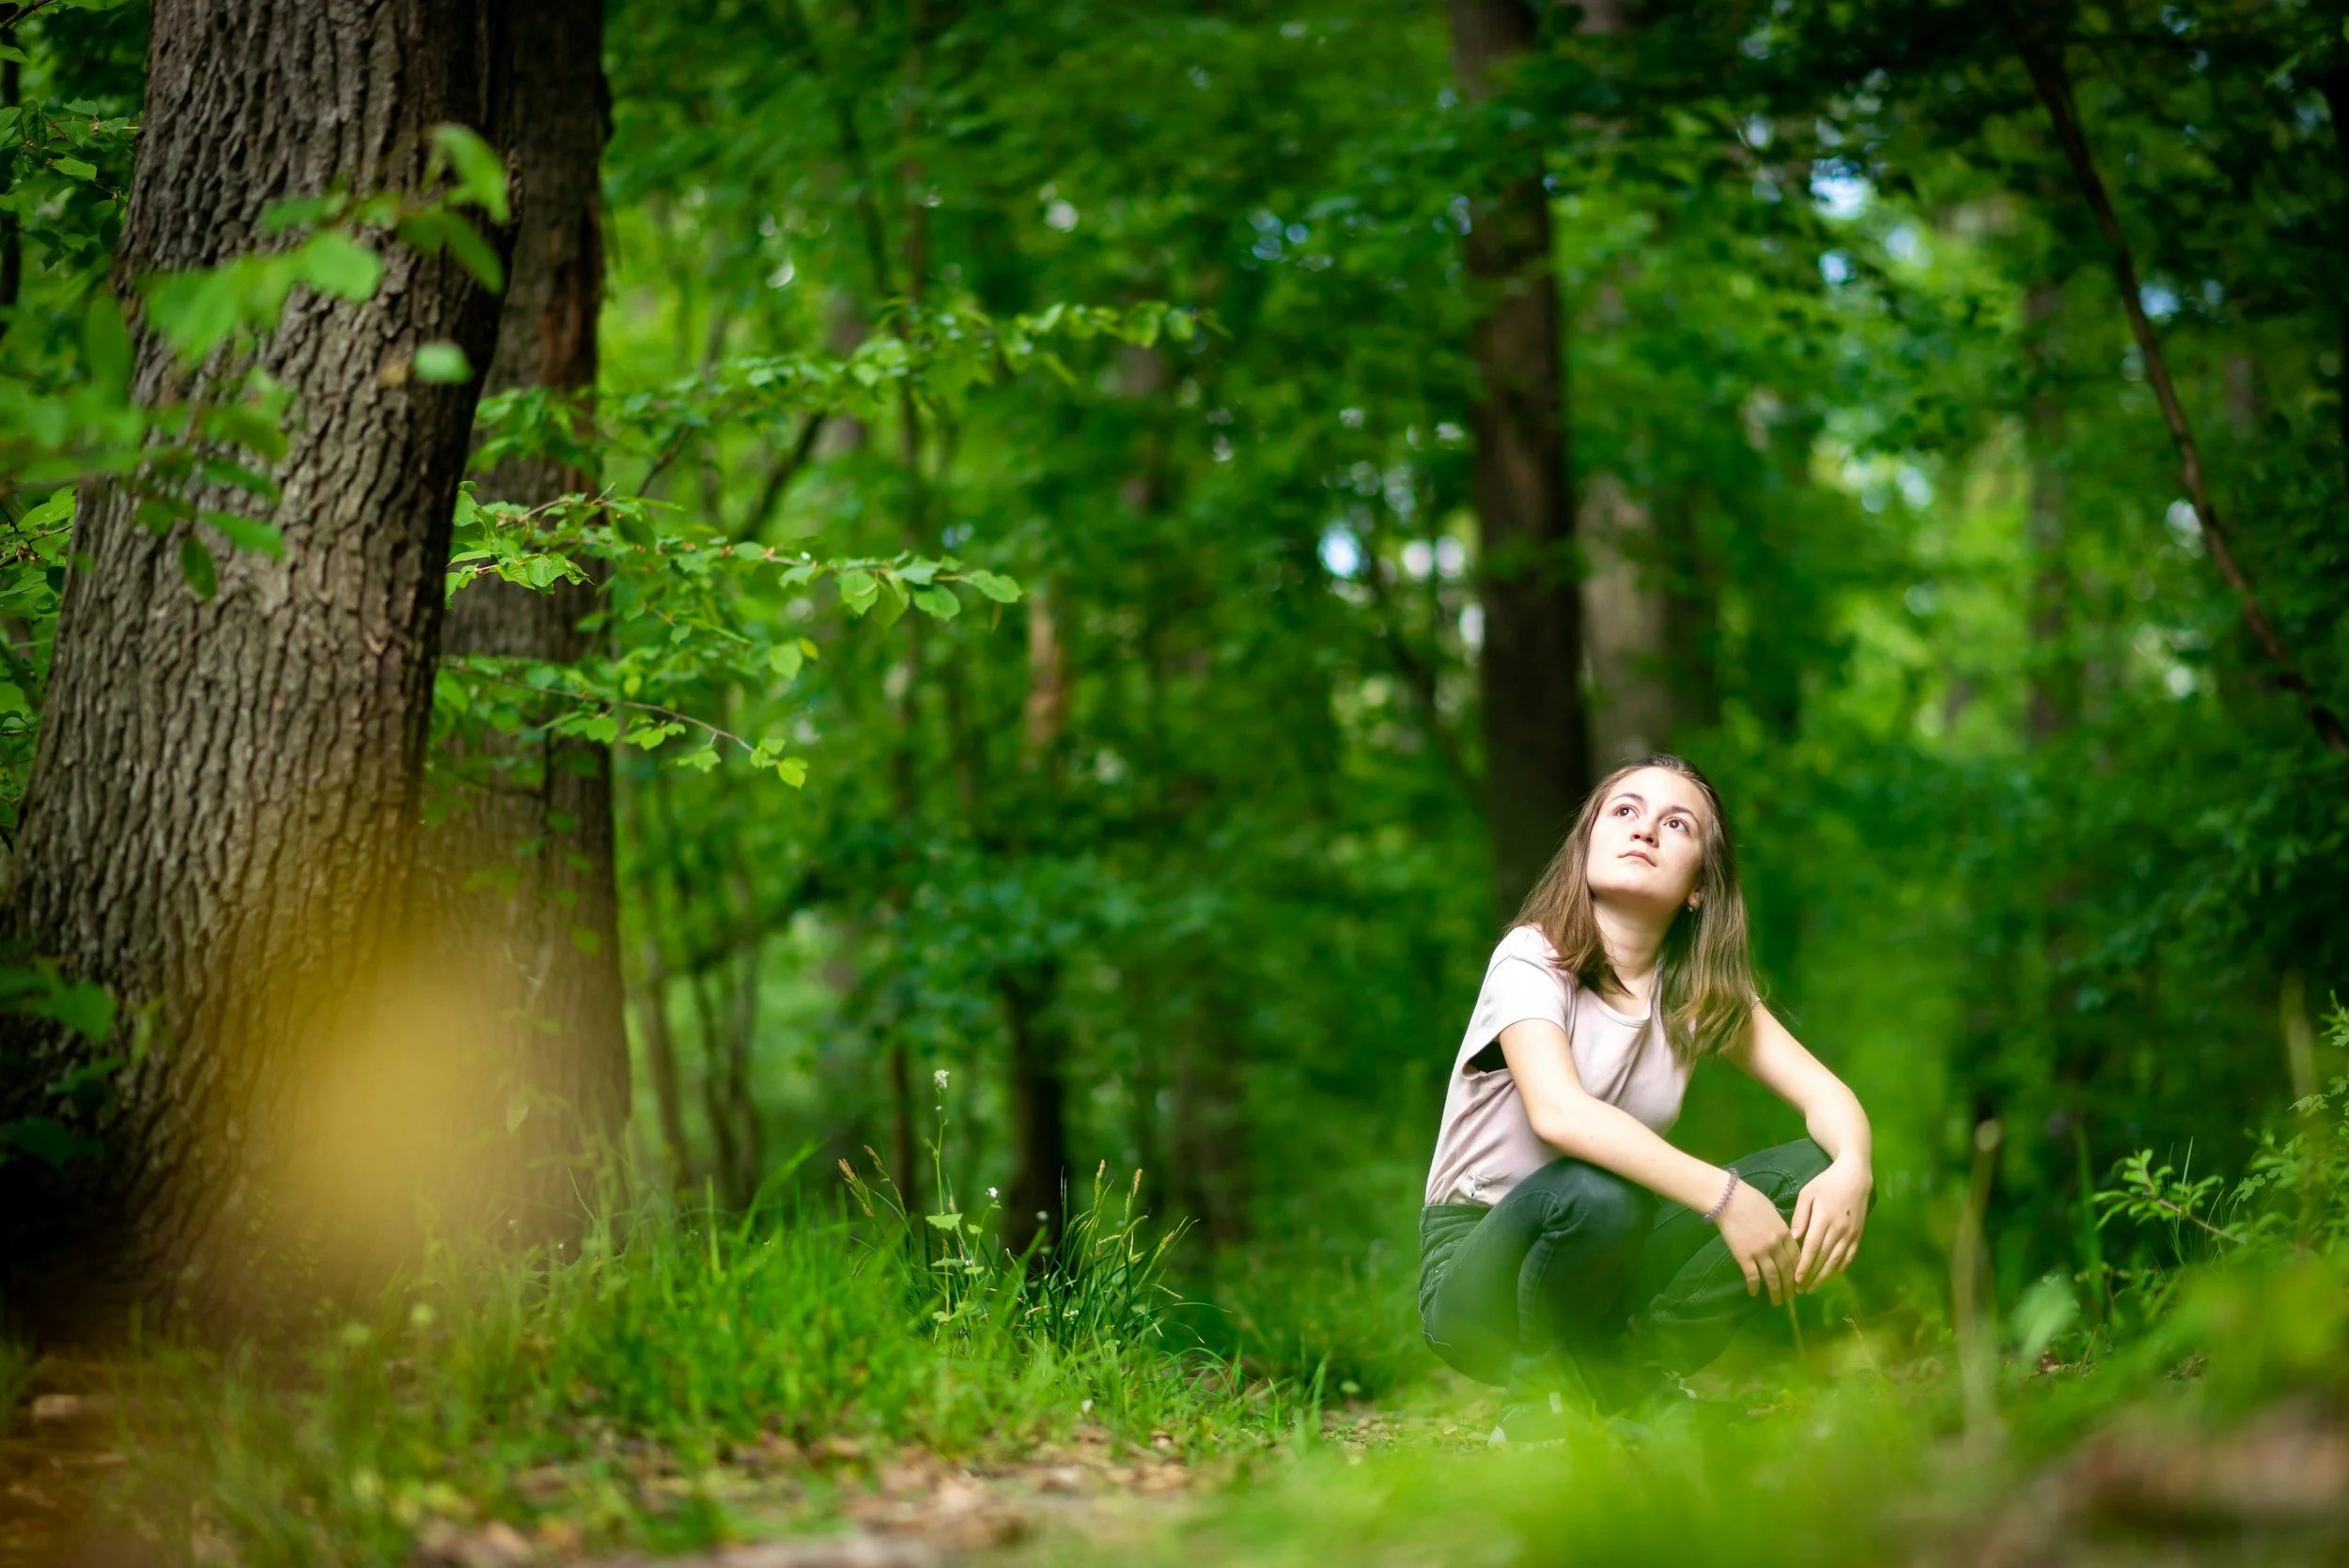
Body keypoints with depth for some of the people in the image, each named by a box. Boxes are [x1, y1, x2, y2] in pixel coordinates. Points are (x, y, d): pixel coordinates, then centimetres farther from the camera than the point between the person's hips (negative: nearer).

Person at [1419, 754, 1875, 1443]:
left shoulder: (1702, 989, 2)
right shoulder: (1532, 960, -15)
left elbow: (1824, 1093, -4)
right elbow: (1559, 1112, -32)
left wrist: (1852, 1169, -28)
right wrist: (1723, 1195, -40)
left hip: (1605, 1271, 5)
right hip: (1476, 1276, -5)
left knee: (1810, 1175, -14)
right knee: (1596, 1193, -38)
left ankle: (1622, 1381, -6)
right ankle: (1539, 1410, -12)